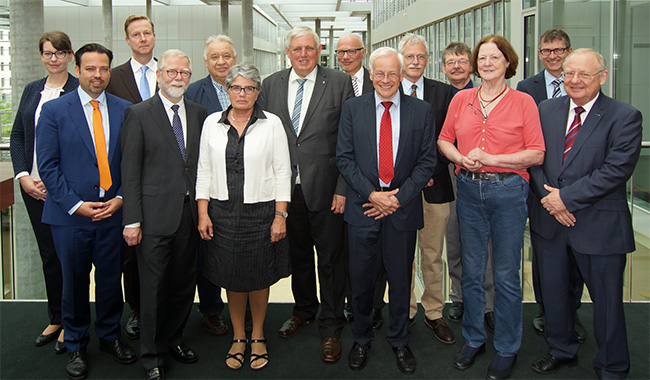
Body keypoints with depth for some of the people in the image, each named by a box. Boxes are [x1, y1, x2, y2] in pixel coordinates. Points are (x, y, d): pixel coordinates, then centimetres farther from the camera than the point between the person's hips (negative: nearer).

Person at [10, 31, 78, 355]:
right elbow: (17, 135, 11)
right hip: (34, 187, 5)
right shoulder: (31, 90, 12)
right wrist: (23, 176, -3)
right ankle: (55, 320, 26)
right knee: (48, 255, 13)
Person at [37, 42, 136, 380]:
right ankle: (75, 346, 28)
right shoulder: (54, 110, -2)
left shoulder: (124, 110, 5)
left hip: (112, 212, 2)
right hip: (70, 214, -2)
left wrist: (120, 198, -6)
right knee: (74, 283, 10)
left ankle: (110, 336, 33)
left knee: (111, 279, 12)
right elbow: (47, 165, -5)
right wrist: (75, 204, -11)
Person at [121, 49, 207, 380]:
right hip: (155, 214, -4)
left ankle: (173, 339, 33)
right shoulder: (139, 114, -3)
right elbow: (130, 171, -6)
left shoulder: (198, 113, 11)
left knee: (184, 282, 13)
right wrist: (131, 220, -10)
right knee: (153, 286, 3)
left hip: (190, 213, 4)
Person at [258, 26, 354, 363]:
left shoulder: (339, 83, -3)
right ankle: (303, 310, 38)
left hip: (324, 187, -3)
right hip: (285, 187, 3)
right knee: (297, 254, 17)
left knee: (330, 259, 5)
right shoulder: (271, 85, 8)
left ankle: (331, 327, 20)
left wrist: (343, 188, -11)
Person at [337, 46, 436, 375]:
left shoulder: (422, 111, 3)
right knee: (361, 279, 9)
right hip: (362, 207, 0)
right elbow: (344, 157, 0)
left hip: (402, 209, 0)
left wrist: (398, 198, -9)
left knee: (400, 280, 11)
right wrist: (372, 194, -10)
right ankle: (361, 339, 29)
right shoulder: (353, 108, 3)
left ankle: (399, 341, 30)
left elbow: (427, 160, 0)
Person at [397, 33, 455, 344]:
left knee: (433, 254, 9)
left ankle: (434, 314, 21)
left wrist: (431, 171, -8)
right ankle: (405, 313, 19)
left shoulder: (443, 92, 7)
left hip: (434, 185, 1)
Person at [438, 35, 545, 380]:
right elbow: (444, 140, 14)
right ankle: (473, 339, 29)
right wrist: (462, 158, -6)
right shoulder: (461, 99, 8)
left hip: (508, 190, -3)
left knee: (506, 275, 4)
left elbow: (536, 154, -6)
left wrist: (491, 158, -15)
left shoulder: (523, 102, -1)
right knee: (471, 271, 12)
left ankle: (507, 349, 19)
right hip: (469, 190, 3)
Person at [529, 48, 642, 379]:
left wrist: (566, 197, -18)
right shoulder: (546, 109, 6)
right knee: (554, 291, 18)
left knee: (606, 300, 7)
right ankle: (561, 350, 40)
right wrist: (548, 197, -11)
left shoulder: (625, 117, -8)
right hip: (550, 220, 5)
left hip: (599, 225, -4)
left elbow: (617, 170, -17)